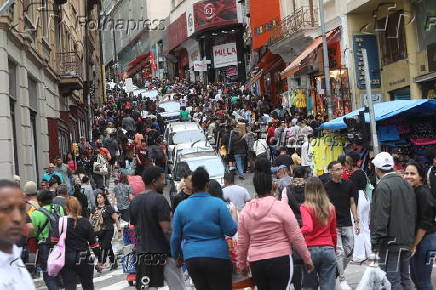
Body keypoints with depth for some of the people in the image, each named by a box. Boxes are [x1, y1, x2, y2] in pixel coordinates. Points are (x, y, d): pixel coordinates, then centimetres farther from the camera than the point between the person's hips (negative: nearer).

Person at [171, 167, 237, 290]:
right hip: (216, 257, -4)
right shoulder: (217, 204, -8)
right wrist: (234, 215, 12)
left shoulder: (181, 207, 2)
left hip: (191, 259, 4)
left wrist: (176, 255, 22)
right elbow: (231, 230, -6)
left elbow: (176, 237, 8)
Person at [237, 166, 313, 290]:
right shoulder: (282, 208, -9)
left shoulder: (245, 211, 4)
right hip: (280, 260, -4)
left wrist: (242, 263, 23)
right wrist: (307, 259, 4)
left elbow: (242, 242, 9)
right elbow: (296, 237, -6)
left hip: (255, 263, 4)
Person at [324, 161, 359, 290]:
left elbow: (352, 203, 11)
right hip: (333, 225, -4)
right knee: (339, 252, -6)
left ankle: (338, 273, 26)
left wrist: (356, 221, 7)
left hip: (347, 225, 4)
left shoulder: (348, 185, 4)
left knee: (349, 252, 6)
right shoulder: (326, 187, -6)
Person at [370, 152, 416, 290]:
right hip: (407, 241, 8)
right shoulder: (406, 184, 10)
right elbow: (413, 214, 16)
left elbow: (380, 218, -19)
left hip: (391, 242, -8)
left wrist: (375, 244, -14)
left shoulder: (383, 186, -15)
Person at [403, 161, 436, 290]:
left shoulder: (423, 193, -17)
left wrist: (414, 244, -15)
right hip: (414, 239, 9)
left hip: (425, 240, -9)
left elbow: (425, 223, -19)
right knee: (414, 276, 17)